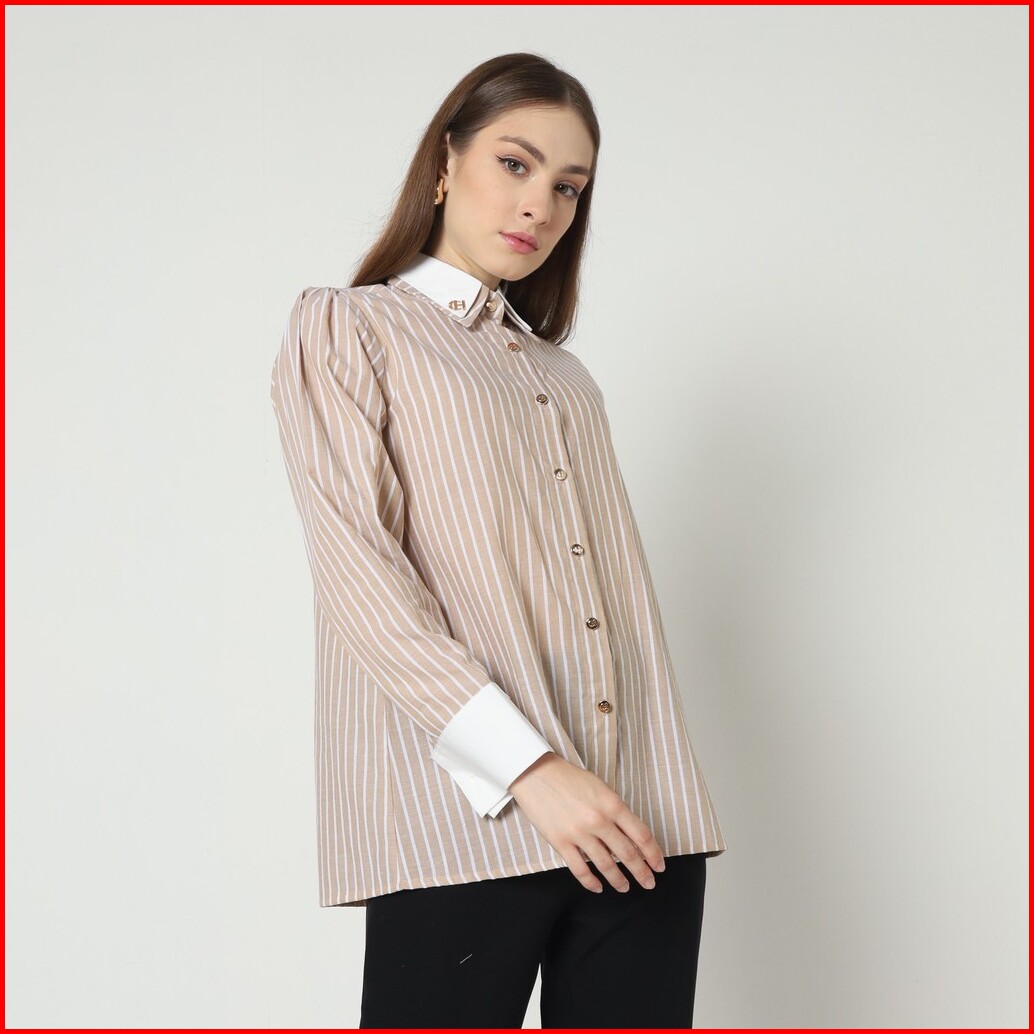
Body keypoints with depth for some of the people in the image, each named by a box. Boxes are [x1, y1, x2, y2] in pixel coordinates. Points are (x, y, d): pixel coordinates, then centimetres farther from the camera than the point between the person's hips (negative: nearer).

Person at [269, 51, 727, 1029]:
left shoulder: (565, 376, 25)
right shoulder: (344, 330, 8)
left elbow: (621, 592, 18)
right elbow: (358, 575, -6)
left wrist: (672, 797, 5)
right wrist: (529, 767, -16)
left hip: (636, 824, 5)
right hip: (464, 820, -4)